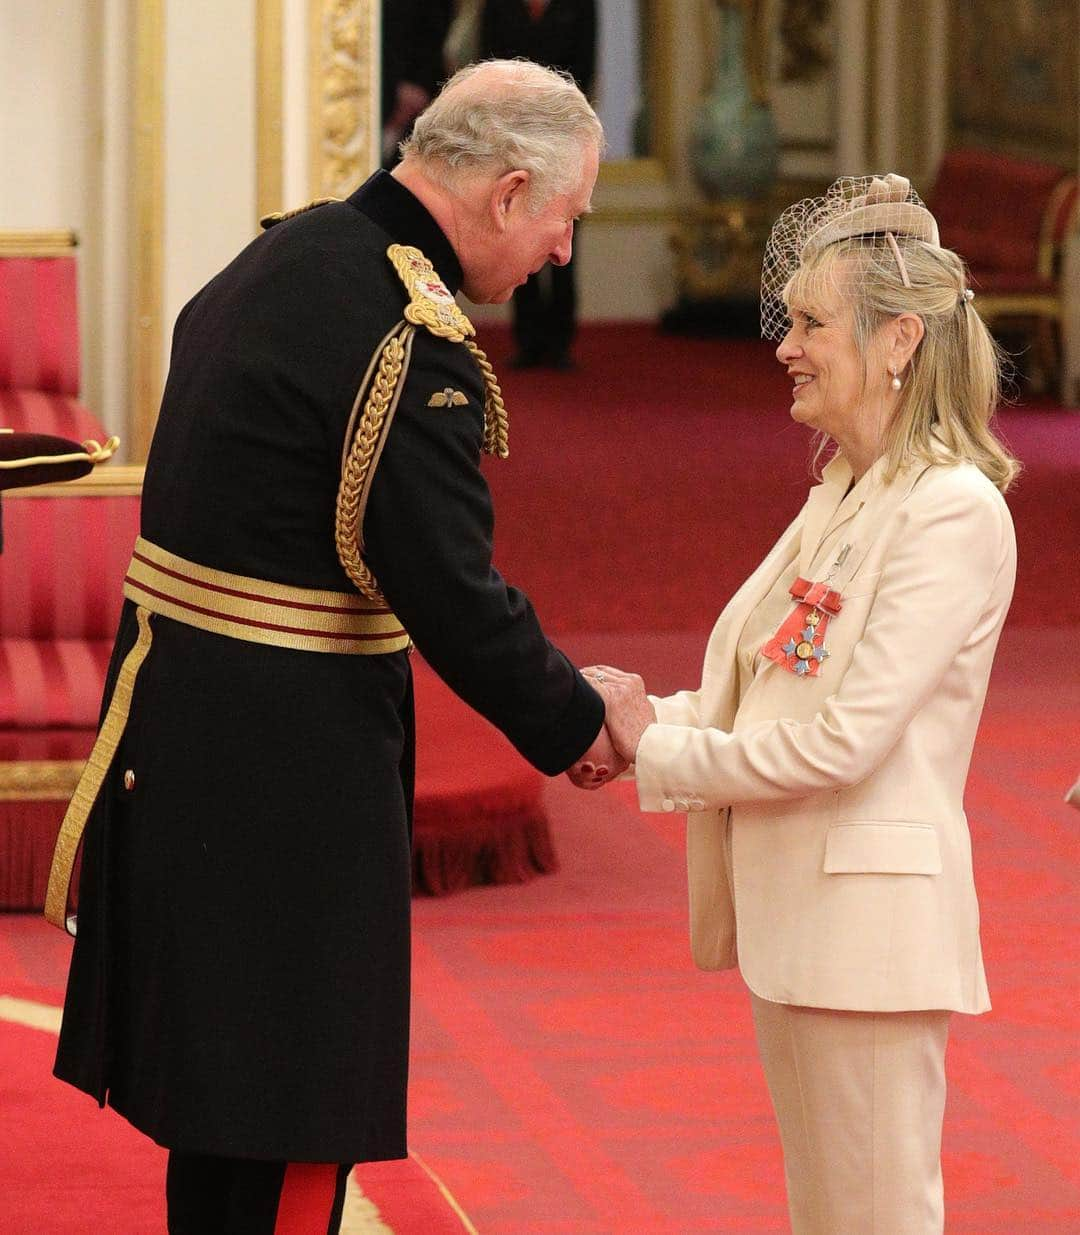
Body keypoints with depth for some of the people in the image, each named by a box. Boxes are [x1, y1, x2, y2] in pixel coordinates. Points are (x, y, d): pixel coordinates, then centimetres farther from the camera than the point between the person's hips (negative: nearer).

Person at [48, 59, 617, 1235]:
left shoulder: (288, 250, 9)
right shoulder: (413, 341, -20)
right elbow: (451, 595, -20)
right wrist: (574, 724, -4)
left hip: (174, 717, 9)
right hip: (288, 756, -9)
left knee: (217, 1071, 18)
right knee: (294, 1107, -1)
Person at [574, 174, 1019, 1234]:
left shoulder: (953, 512, -17)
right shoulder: (842, 497, 13)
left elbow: (844, 740, -21)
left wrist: (658, 750, -12)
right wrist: (637, 716, -3)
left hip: (869, 919, -10)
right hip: (791, 909, 10)